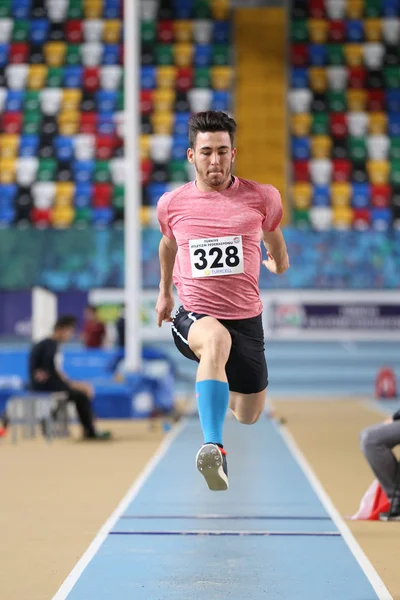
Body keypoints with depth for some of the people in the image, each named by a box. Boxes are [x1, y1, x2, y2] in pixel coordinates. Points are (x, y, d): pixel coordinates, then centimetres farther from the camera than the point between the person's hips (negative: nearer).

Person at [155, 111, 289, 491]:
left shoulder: (261, 197, -4)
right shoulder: (172, 203, -2)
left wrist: (278, 261, 36)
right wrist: (164, 291, 32)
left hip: (246, 319, 3)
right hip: (194, 316, -2)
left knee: (248, 416, 14)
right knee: (217, 339, -40)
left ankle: (216, 386, 52)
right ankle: (213, 450, -50)